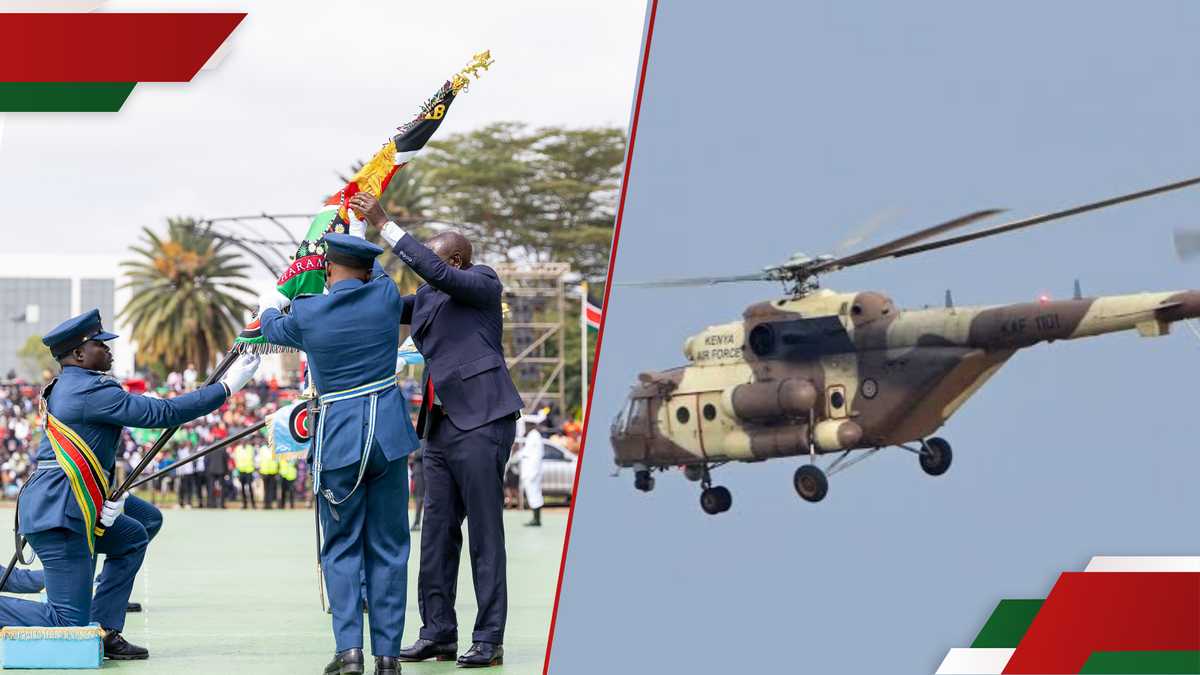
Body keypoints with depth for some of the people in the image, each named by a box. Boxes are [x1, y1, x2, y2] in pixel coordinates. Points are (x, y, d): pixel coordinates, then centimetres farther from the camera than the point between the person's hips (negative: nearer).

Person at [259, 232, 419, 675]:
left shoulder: (305, 315, -5)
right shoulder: (386, 297, -1)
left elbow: (272, 329, 20)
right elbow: (377, 274, 25)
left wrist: (270, 306, 43)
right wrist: (359, 251, 45)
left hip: (338, 439, -1)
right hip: (389, 435, 2)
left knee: (342, 547, 7)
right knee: (388, 548, 7)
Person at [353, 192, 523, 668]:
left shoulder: (484, 283, -4)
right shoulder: (427, 299, 17)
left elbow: (434, 272, -18)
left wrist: (384, 224, -18)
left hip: (481, 421, -8)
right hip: (440, 427, 8)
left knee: (485, 533, -5)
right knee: (436, 533, 8)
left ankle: (489, 640, -4)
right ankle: (437, 632, 14)